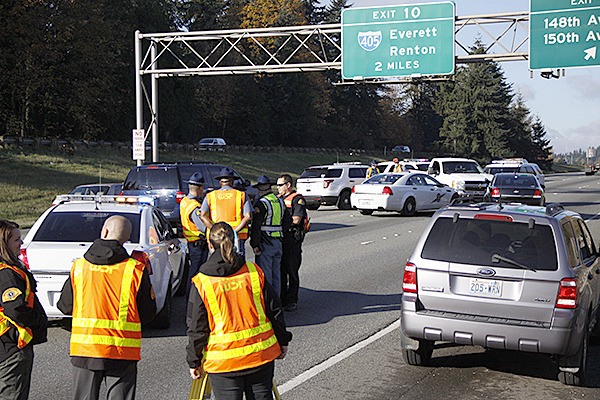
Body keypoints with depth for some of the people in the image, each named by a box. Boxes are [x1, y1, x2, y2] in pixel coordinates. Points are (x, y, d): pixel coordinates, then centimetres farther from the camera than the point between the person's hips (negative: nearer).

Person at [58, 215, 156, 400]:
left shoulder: (79, 267, -1)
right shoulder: (136, 270, -7)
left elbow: (65, 306, 7)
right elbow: (148, 313, -1)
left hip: (84, 347, 2)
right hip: (123, 351, -2)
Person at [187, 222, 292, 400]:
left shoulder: (201, 283, -9)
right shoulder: (254, 271, -2)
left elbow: (196, 327, -5)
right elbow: (274, 310, 4)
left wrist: (194, 362, 7)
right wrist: (283, 341, 17)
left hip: (223, 362, -3)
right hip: (261, 355, 3)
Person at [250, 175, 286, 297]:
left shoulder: (261, 203, -13)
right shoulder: (280, 201, 11)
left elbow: (256, 226, -16)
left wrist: (255, 245, -14)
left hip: (265, 243, -7)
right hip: (278, 242, 7)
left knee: (265, 274, -3)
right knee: (276, 273, 13)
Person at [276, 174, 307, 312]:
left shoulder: (297, 199, -7)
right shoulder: (279, 198, 18)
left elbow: (296, 220, -16)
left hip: (292, 239, -7)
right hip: (279, 238, 7)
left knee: (292, 271, -2)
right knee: (280, 270, 10)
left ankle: (292, 301, 4)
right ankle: (281, 299, 18)